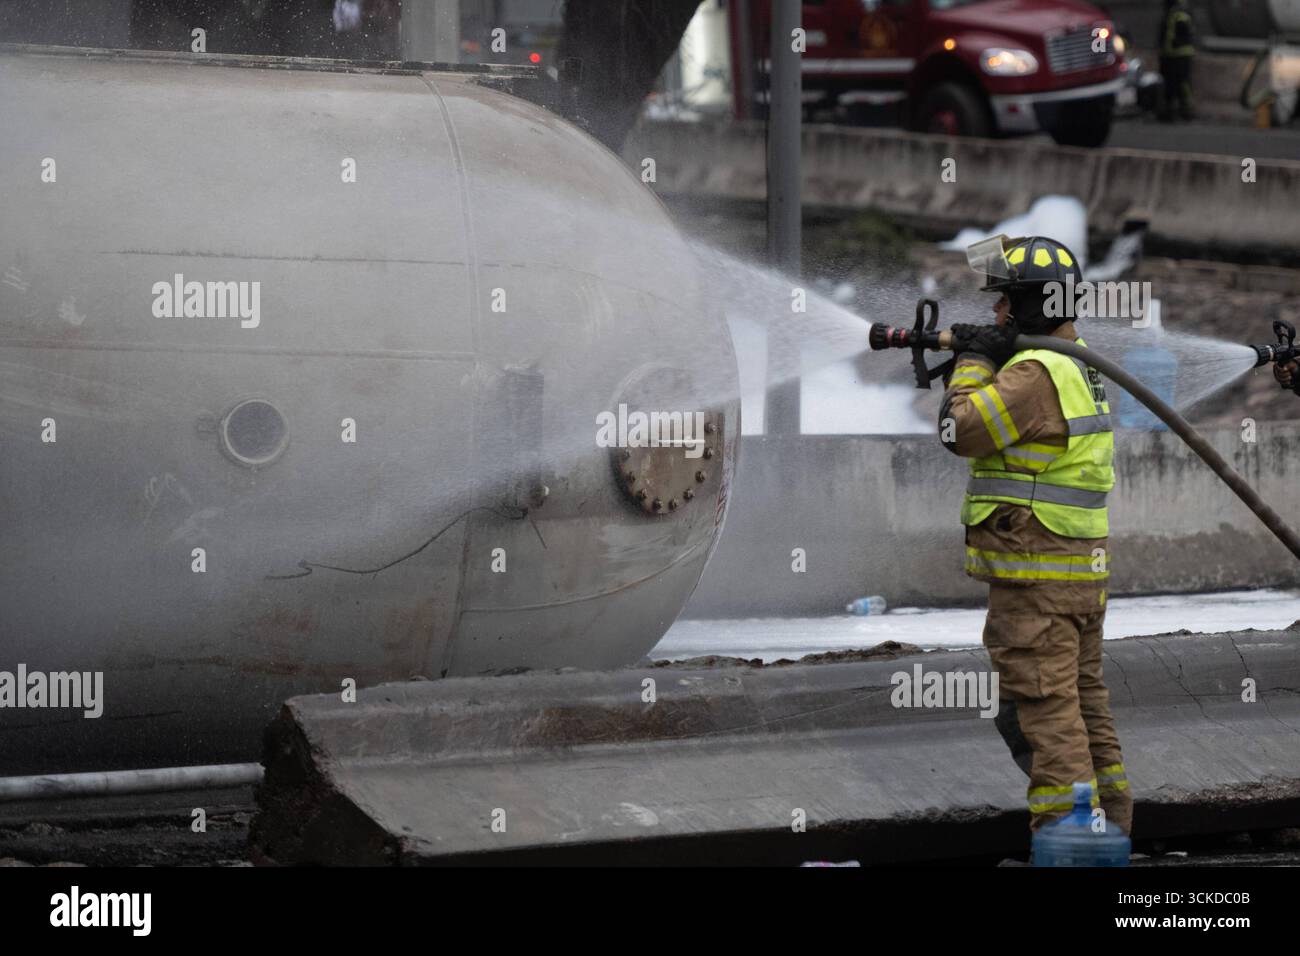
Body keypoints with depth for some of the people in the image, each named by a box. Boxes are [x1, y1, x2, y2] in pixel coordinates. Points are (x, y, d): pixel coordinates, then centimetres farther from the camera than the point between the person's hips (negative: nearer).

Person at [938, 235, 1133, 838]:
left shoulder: (1035, 373, -17)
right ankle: (1110, 826, 20)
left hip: (1034, 577, -10)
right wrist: (970, 355, 12)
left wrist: (973, 361, -4)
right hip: (1084, 574, 10)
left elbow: (962, 430, -17)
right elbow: (1000, 410, 25)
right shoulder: (1078, 365, 15)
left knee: (1044, 710, -9)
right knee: (1085, 701, 15)